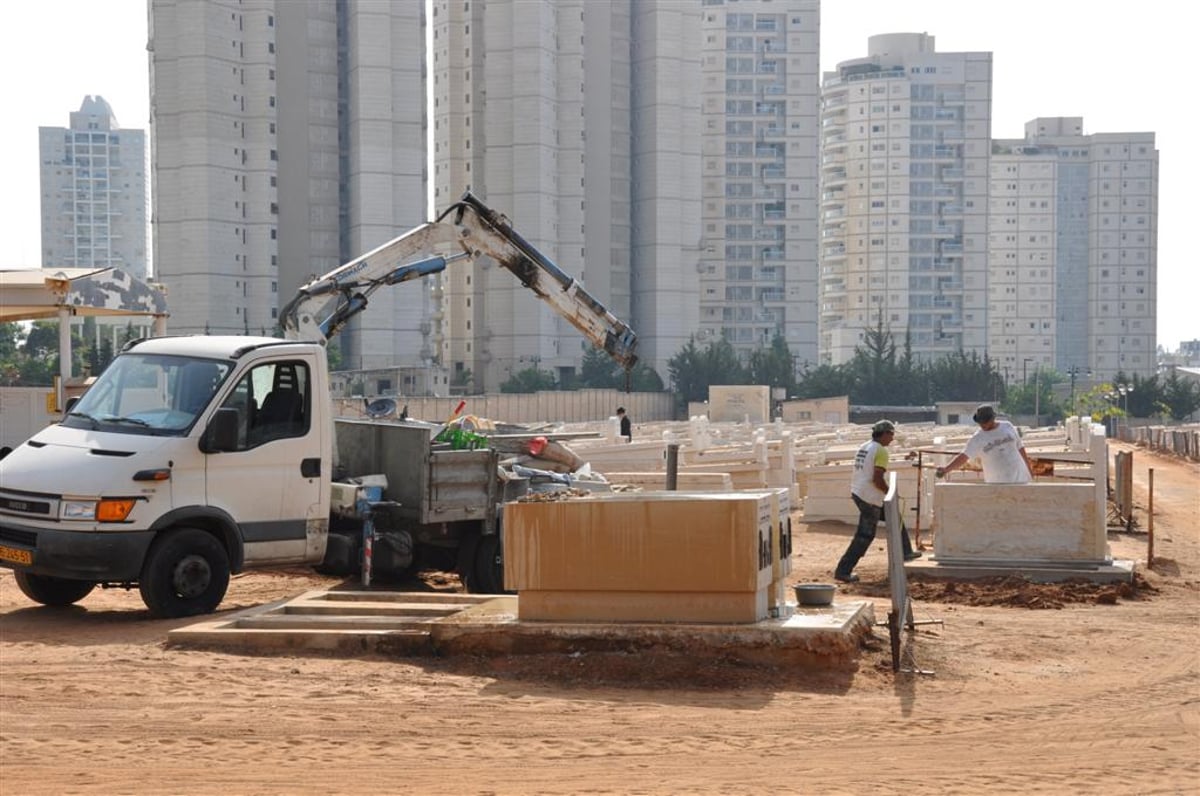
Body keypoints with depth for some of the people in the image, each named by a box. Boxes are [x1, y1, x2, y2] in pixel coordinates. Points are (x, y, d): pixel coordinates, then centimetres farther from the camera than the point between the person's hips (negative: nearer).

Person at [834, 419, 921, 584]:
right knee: (864, 536, -3)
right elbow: (877, 479, -23)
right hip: (870, 498, -10)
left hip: (857, 492, 10)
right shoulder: (881, 451, -15)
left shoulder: (864, 447, 13)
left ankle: (905, 552, 33)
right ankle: (843, 571, -2)